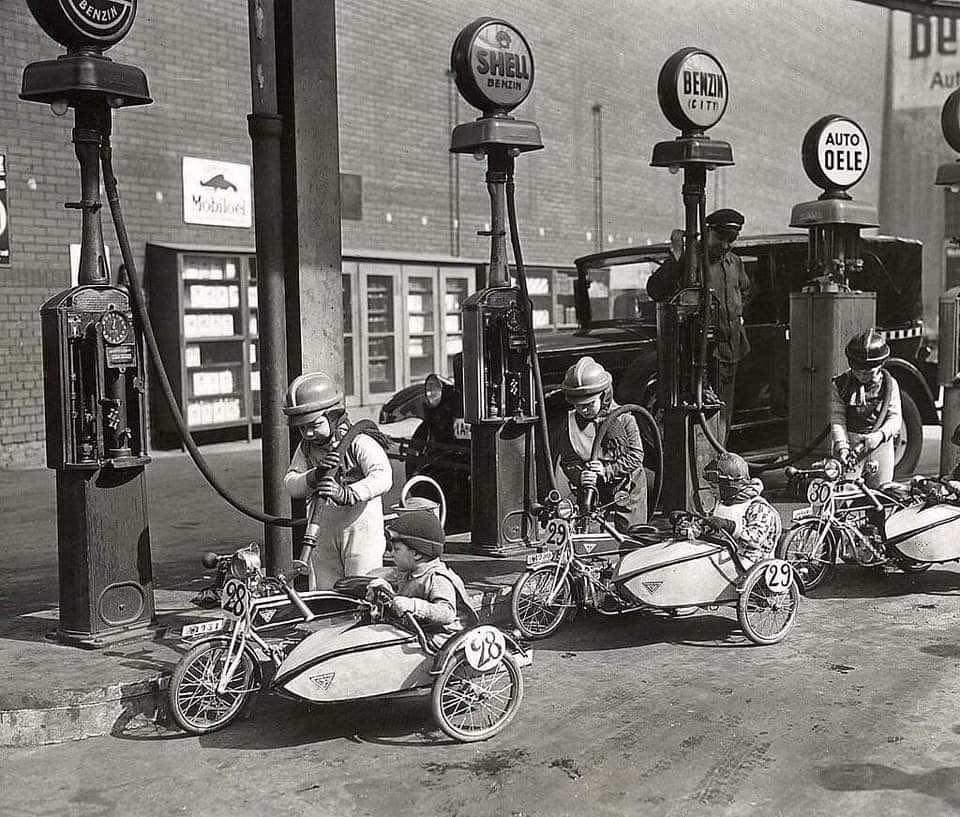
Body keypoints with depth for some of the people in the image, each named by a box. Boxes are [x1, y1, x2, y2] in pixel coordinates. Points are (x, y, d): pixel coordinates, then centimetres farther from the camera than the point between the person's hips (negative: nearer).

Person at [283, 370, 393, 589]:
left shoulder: (359, 443, -14)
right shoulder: (306, 448, 6)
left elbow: (382, 478, -29)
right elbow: (290, 485, -5)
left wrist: (346, 494, -45)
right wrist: (316, 476, -25)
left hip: (361, 534, -6)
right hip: (323, 539, 6)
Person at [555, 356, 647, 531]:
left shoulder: (623, 417, -11)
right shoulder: (569, 422, -5)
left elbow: (635, 456, -11)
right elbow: (566, 461, -5)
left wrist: (606, 470, -23)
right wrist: (580, 476, -26)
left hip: (626, 491, -1)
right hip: (590, 492, 2)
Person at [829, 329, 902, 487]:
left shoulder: (889, 384, 0)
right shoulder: (840, 385, -2)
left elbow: (894, 418, -2)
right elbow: (837, 420, -6)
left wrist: (881, 434, -22)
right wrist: (842, 446, -19)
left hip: (880, 443, 1)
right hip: (849, 442, -1)